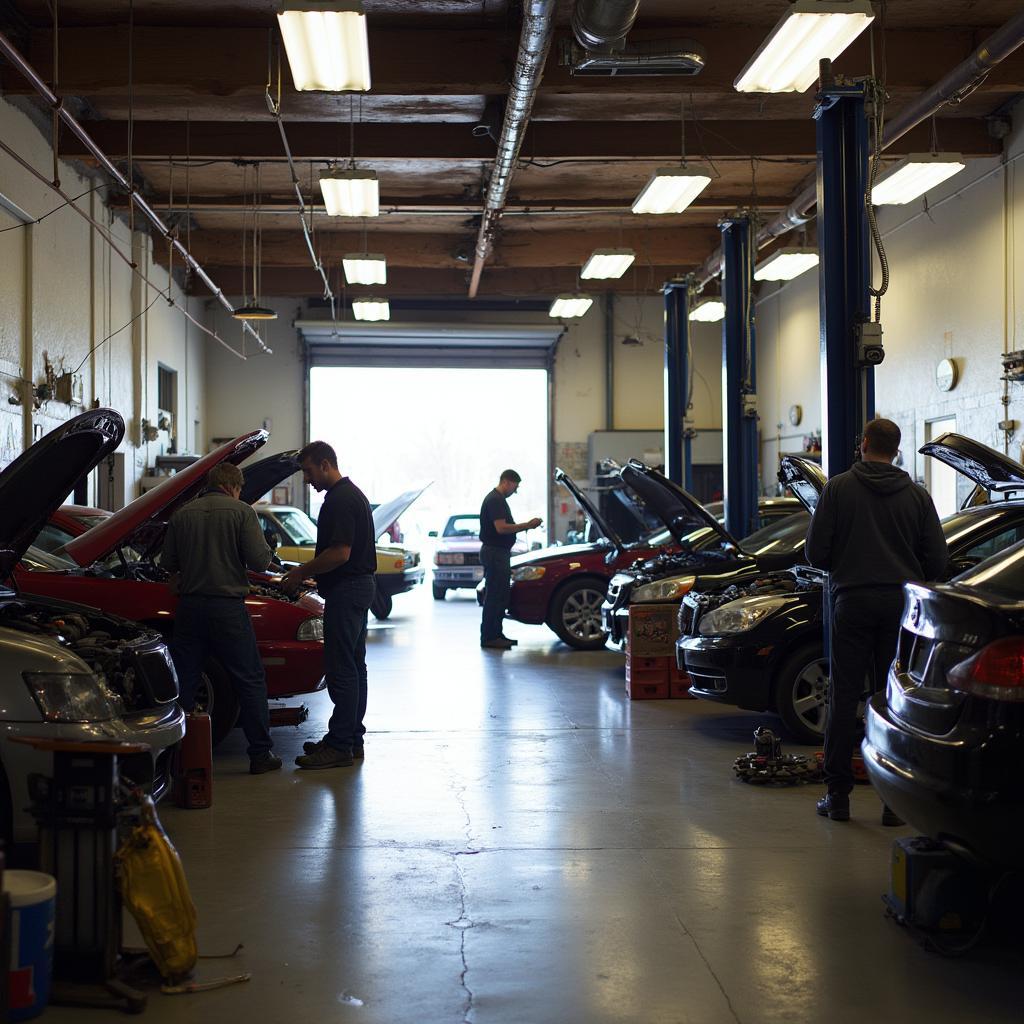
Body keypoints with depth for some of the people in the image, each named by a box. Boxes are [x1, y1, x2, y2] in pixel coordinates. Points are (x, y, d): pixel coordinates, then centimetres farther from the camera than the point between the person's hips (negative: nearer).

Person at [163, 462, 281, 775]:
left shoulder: (182, 515, 7)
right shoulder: (241, 512, -5)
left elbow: (168, 563, 11)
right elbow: (260, 561, -11)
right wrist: (267, 552, 12)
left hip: (190, 607, 4)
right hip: (228, 608, -3)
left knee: (183, 681, 10)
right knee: (250, 681, 6)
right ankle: (261, 754, 8)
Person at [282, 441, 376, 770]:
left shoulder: (340, 500, -17)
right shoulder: (352, 494, 17)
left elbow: (340, 553, -24)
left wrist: (302, 572, -12)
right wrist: (307, 573, 21)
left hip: (346, 591, -11)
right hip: (358, 586, 11)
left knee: (341, 669, -8)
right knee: (354, 665, 14)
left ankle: (339, 746, -4)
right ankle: (352, 739, 21)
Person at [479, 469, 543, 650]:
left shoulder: (499, 500, 19)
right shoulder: (495, 500, -15)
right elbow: (501, 528, -24)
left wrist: (526, 526, 11)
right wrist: (527, 525, -19)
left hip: (500, 553, 11)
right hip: (494, 553, -11)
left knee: (501, 596, 13)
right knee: (494, 596, -8)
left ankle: (496, 634, 19)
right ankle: (488, 637, -6)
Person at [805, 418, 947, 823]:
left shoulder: (838, 488, -1)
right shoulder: (917, 495, 5)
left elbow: (815, 552, -3)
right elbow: (938, 560, 4)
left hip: (852, 601, -1)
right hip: (900, 604, 2)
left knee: (844, 697, 4)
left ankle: (838, 794, 6)